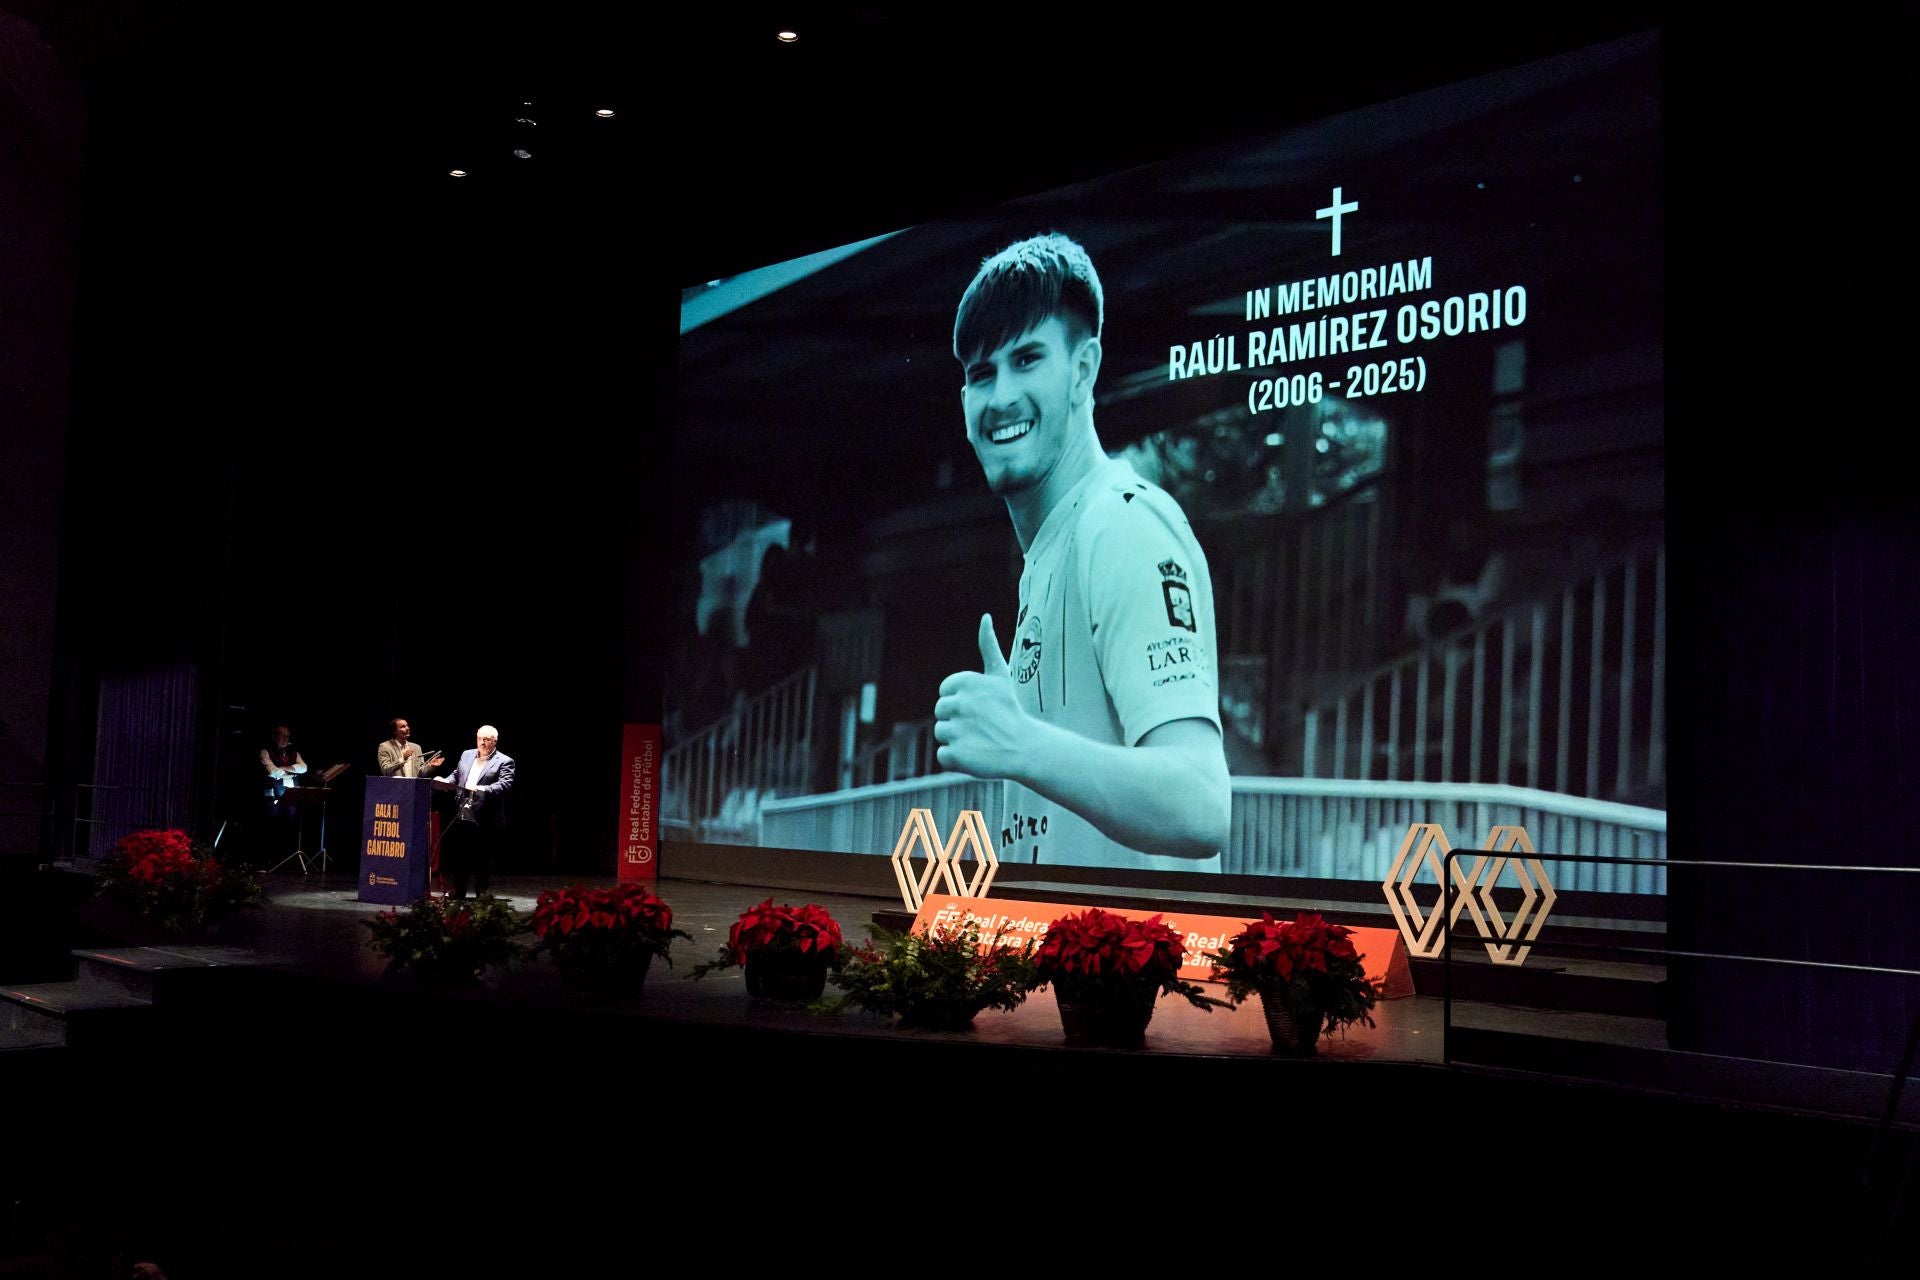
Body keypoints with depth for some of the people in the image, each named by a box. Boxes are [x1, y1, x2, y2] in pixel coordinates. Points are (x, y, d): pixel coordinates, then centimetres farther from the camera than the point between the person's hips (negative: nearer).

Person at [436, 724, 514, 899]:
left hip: (486, 818, -5)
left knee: (482, 857, 1)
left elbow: (505, 783, -14)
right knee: (458, 853, 8)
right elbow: (456, 775, 23)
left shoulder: (504, 761, -2)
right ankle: (458, 892, 18)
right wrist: (445, 781, 1)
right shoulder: (466, 755, 17)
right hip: (462, 813, 5)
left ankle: (481, 894, 10)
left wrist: (485, 789, -29)